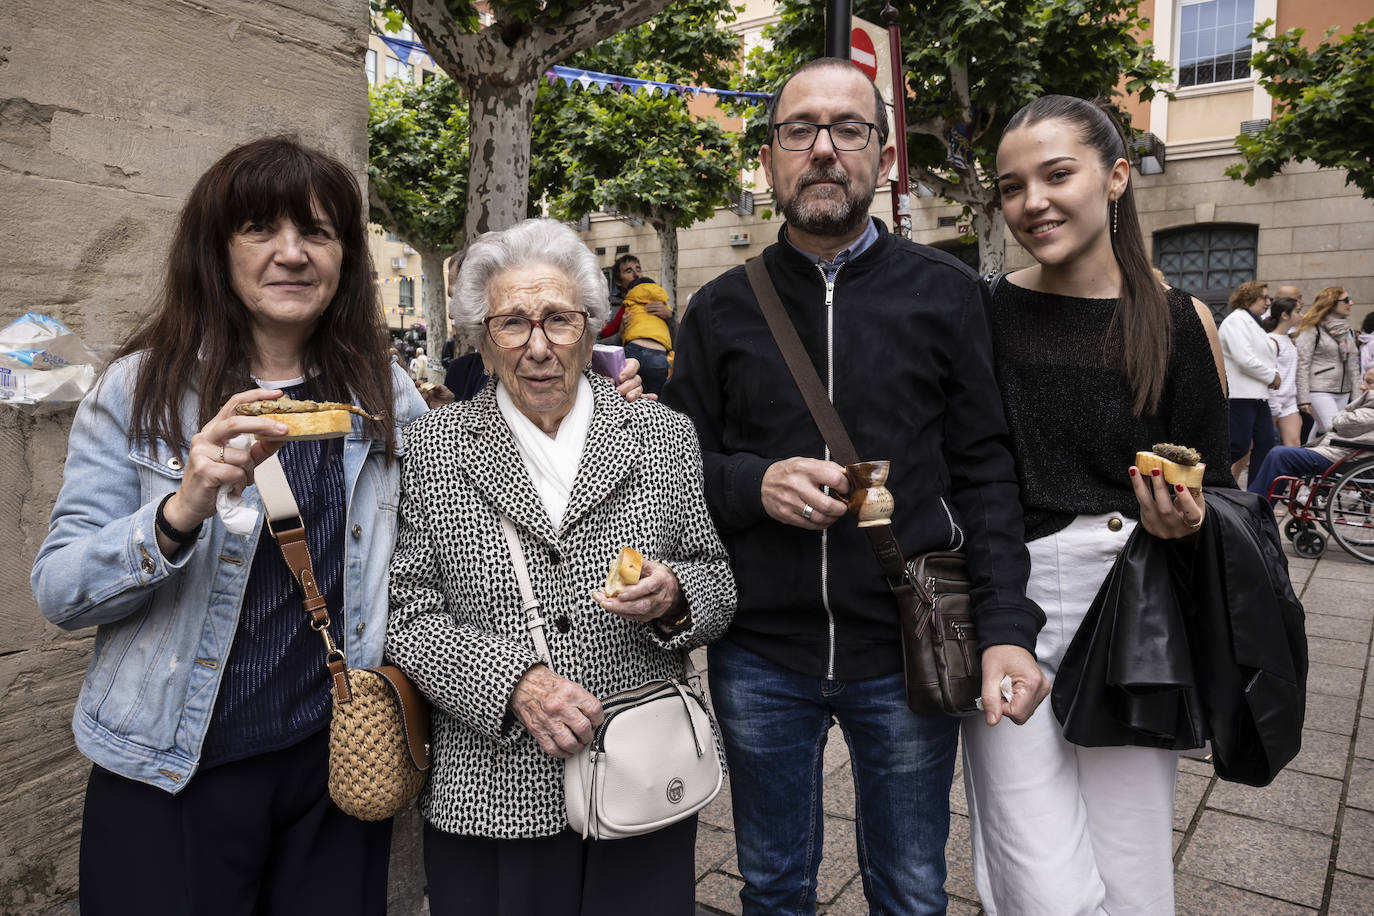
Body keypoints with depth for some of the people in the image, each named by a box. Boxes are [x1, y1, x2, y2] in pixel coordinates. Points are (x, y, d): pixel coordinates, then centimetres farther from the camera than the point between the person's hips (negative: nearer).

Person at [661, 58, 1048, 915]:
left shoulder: (947, 293, -1)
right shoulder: (722, 308, 2)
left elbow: (984, 472, -2)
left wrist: (1007, 627, -11)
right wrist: (753, 485, -16)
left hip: (906, 653, 0)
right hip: (759, 657, 1)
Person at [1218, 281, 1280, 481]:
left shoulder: (1253, 323, 23)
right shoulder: (1235, 321, -10)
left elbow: (1264, 357, 27)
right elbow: (1244, 359, -21)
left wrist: (1274, 374, 5)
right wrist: (1272, 376, -9)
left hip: (1258, 395, 10)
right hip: (1240, 395, -10)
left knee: (1265, 443, 8)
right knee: (1239, 447, -11)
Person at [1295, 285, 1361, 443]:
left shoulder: (1348, 331, 16)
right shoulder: (1312, 329, -6)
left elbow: (1353, 365, 20)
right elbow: (1301, 365, -10)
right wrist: (1303, 399, -14)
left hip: (1343, 393, 7)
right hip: (1319, 392, -7)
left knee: (1322, 431, 6)